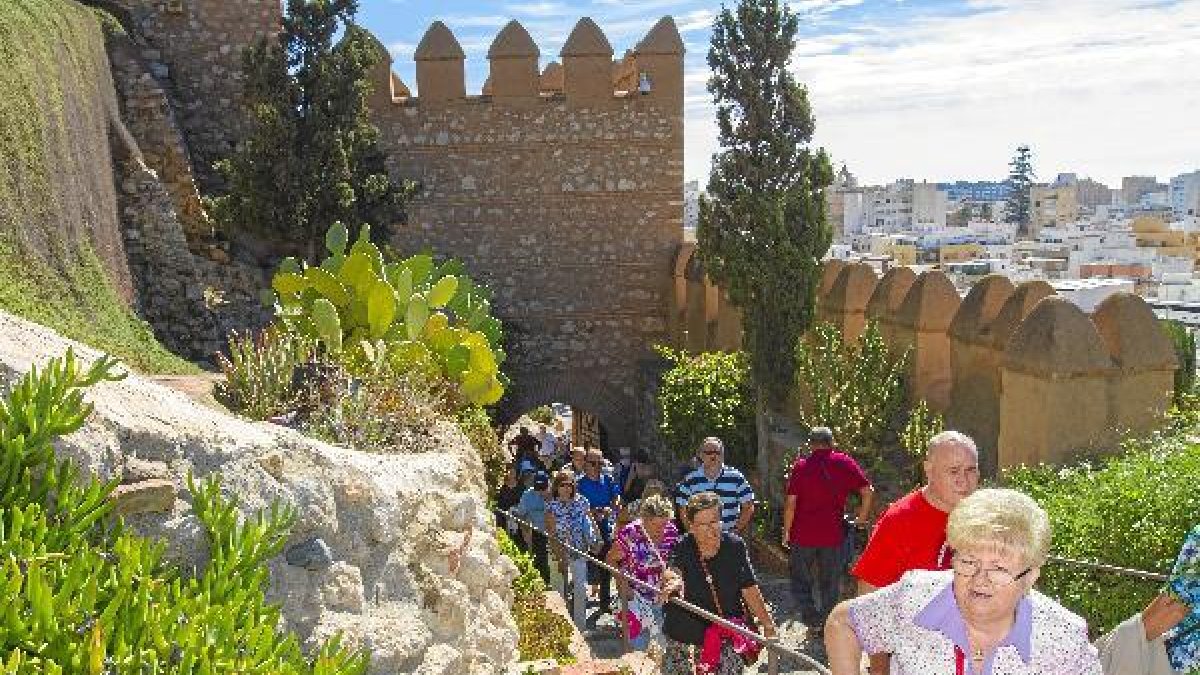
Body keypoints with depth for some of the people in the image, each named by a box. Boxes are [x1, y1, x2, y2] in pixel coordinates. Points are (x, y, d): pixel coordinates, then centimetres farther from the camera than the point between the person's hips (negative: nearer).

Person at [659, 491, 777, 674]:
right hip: (685, 634, 0)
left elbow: (749, 589, 0)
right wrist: (673, 580, -55)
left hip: (727, 635, 0)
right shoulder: (683, 548, -10)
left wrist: (768, 624, 1)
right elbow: (671, 571, -31)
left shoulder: (735, 546, -6)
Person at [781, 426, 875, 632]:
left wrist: (786, 532, 2)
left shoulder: (800, 466, -4)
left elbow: (790, 503, -6)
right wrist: (862, 519, 8)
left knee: (801, 582, 12)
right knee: (830, 584, 14)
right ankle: (828, 623, 19)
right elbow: (868, 492, -4)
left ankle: (813, 621, 1)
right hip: (833, 535, 1)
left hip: (803, 535, -1)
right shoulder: (845, 463, 0)